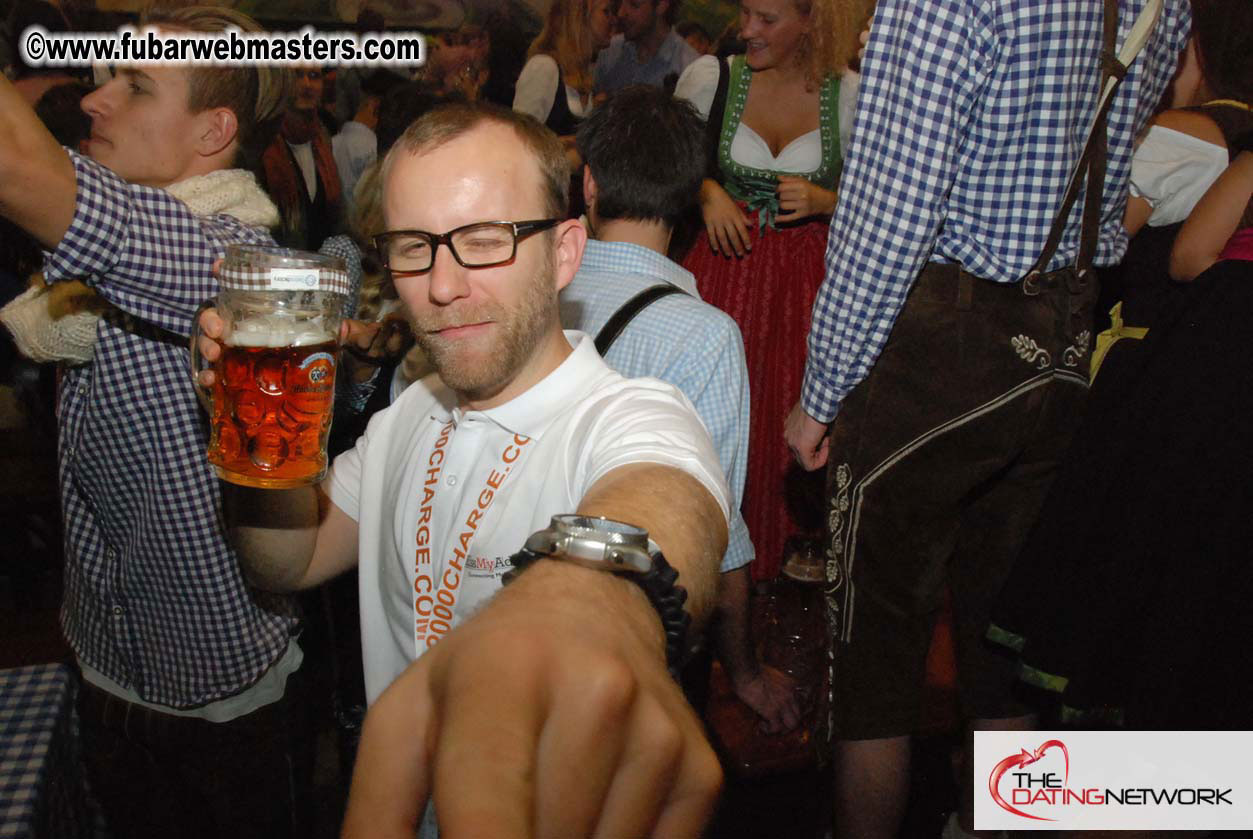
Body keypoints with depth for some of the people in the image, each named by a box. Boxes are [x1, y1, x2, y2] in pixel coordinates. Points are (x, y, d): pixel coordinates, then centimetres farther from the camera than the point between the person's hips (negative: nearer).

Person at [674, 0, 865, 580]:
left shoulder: (850, 96, -3)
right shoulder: (710, 77, -1)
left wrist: (825, 200, -13)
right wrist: (706, 190, -7)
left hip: (806, 274, 0)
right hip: (723, 266, 1)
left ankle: (782, 547, 24)